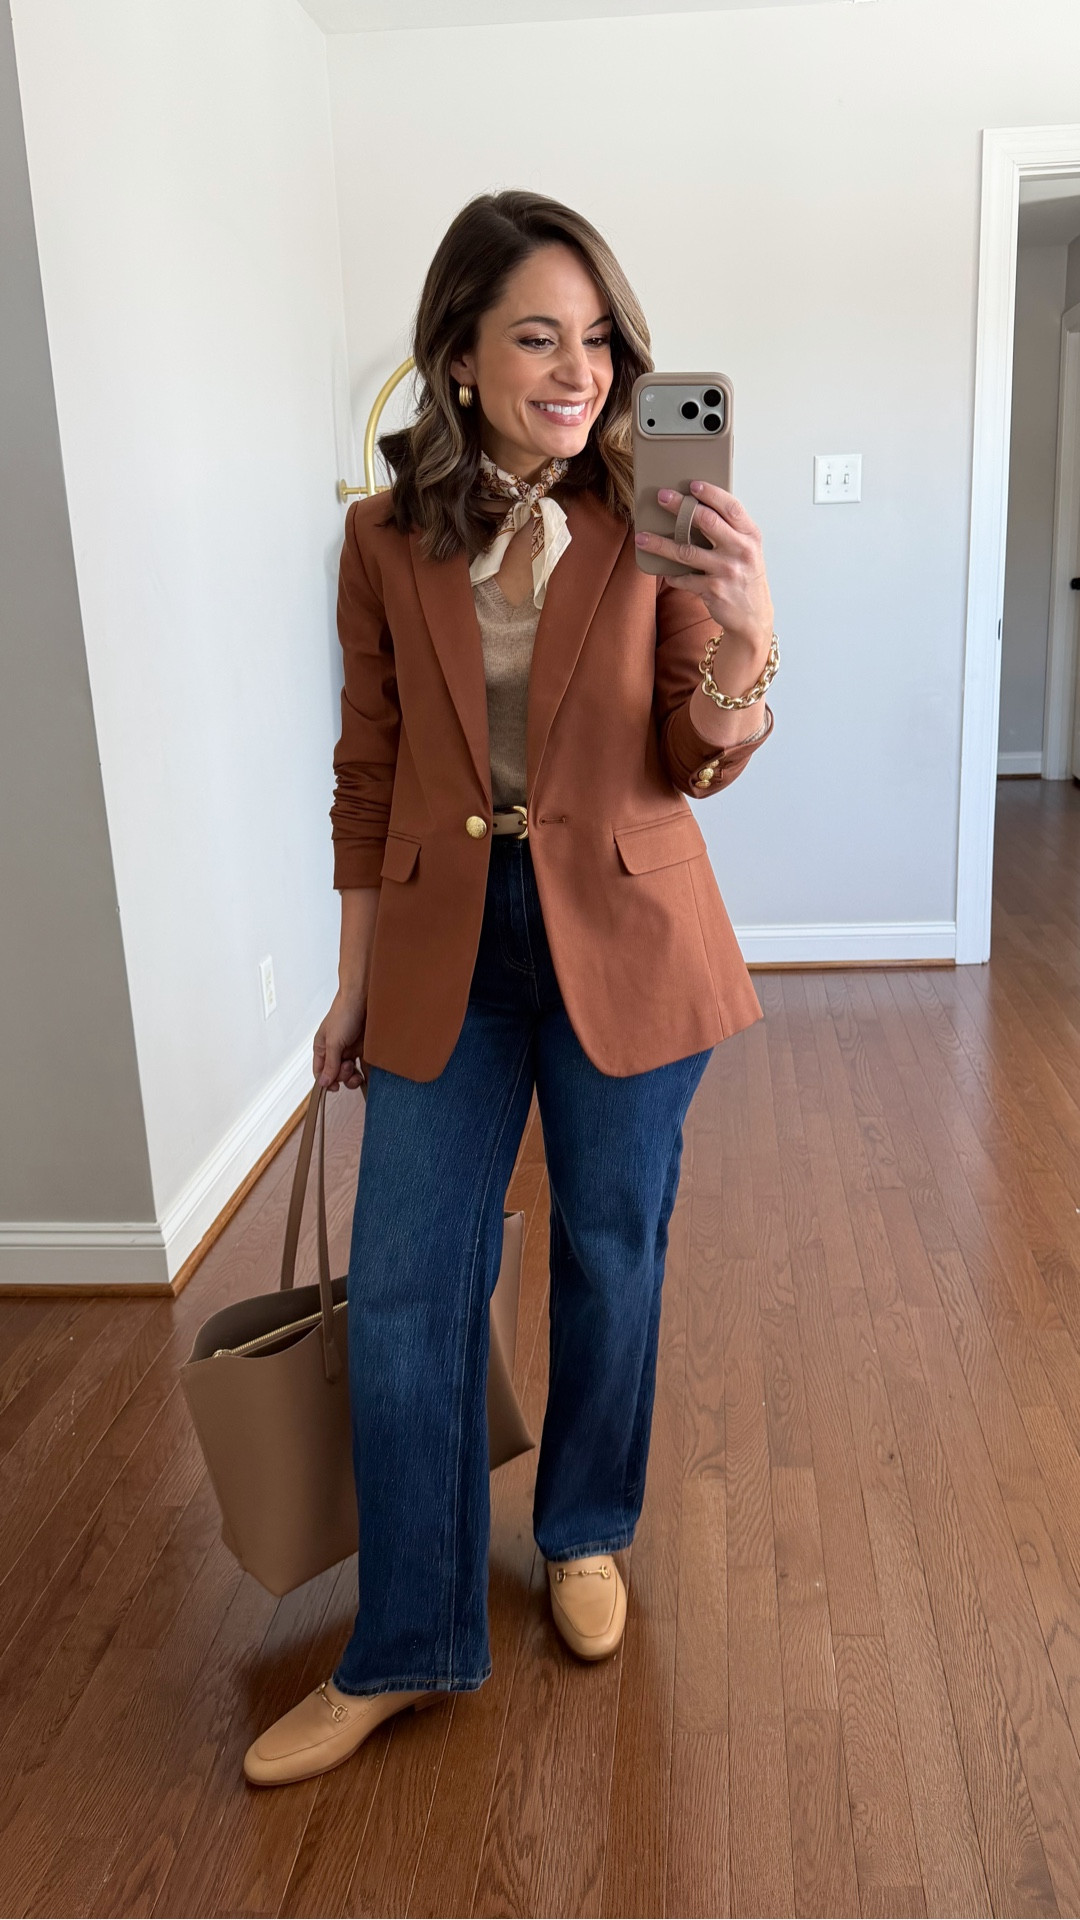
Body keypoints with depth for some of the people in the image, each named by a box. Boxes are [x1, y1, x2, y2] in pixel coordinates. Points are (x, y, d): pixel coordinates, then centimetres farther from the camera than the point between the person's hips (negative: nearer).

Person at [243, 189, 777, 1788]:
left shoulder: (649, 520, -3)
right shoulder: (387, 540, 0)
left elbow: (698, 764, -6)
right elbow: (369, 773, 6)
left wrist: (744, 639, -27)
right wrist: (356, 980, 8)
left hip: (624, 937, -1)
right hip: (444, 941, 1)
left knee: (610, 1253, 13)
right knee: (402, 1292, 3)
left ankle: (586, 1534, 40)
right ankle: (409, 1648, 22)